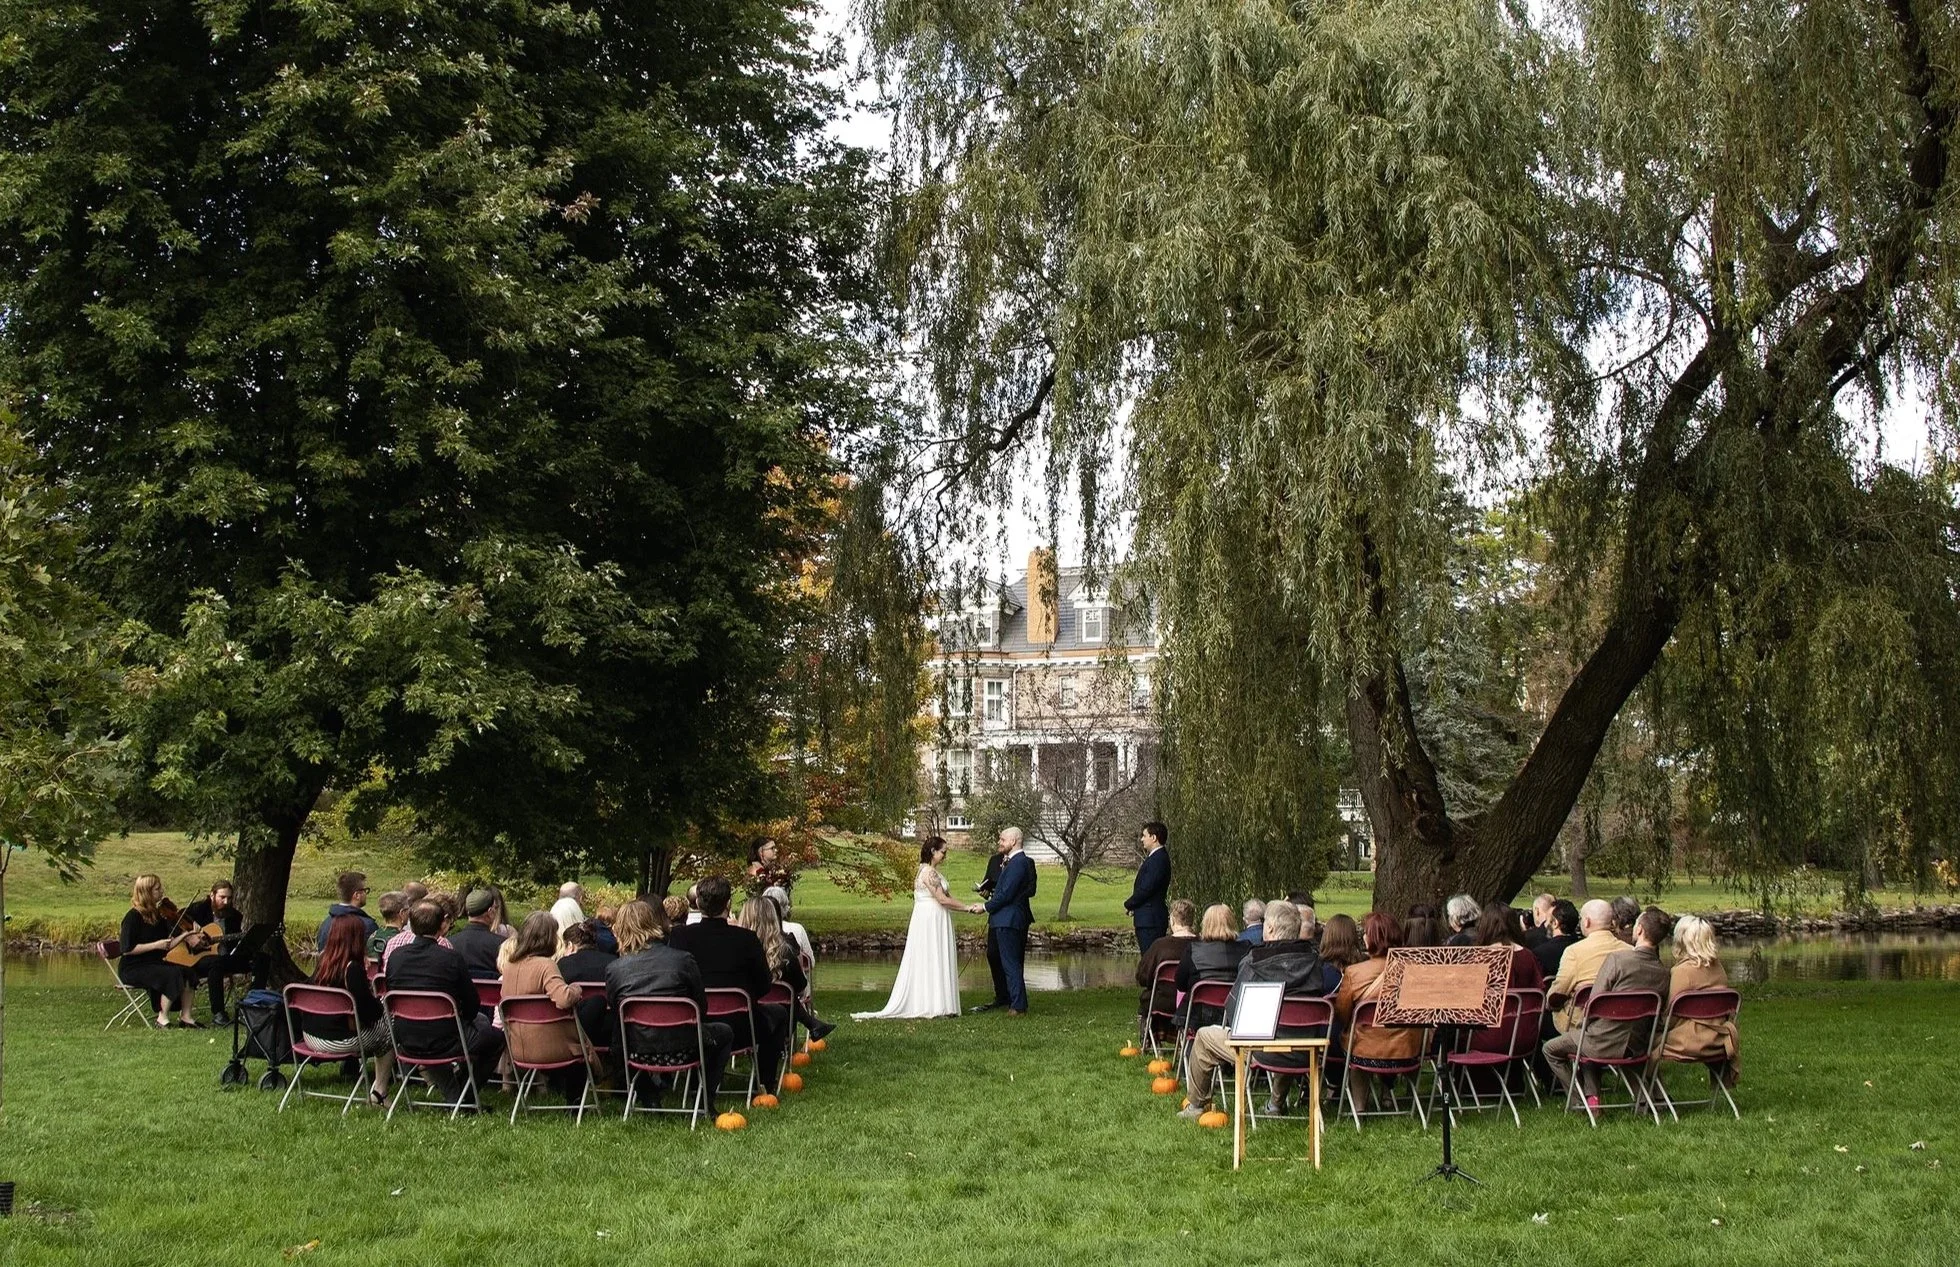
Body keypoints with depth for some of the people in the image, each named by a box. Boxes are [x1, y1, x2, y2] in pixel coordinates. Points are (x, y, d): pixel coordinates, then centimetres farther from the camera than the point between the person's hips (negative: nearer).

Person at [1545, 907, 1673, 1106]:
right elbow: (1656, 1016, 5)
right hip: (1637, 1048, 6)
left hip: (1605, 1043, -6)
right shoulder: (1663, 974, -4)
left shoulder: (1617, 958, -20)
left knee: (1551, 1050, 17)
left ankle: (1585, 1100, 15)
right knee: (1587, 1042, 35)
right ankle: (1593, 1095, 22)